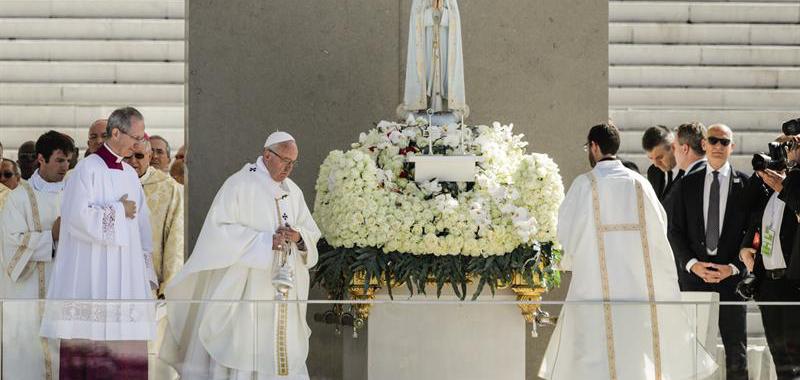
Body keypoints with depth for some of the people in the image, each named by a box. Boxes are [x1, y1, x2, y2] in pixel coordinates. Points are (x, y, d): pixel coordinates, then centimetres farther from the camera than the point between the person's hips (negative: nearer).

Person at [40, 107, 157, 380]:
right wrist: (119, 211, -7)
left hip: (127, 273, 7)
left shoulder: (130, 174, 15)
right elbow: (78, 216, -18)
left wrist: (146, 273, 13)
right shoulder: (88, 169, -7)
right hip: (92, 274, -7)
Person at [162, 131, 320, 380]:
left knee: (285, 349, 3)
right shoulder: (239, 185, -7)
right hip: (245, 288, -6)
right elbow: (221, 230, -14)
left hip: (284, 289, 6)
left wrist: (299, 237, -8)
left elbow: (311, 233, 16)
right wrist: (265, 241, -19)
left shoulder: (293, 191, 14)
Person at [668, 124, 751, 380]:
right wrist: (692, 263, -7)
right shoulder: (686, 185, 9)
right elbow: (675, 231, 7)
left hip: (732, 275, -1)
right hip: (696, 276, 2)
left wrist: (733, 267, -10)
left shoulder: (745, 184, 3)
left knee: (736, 353, 0)